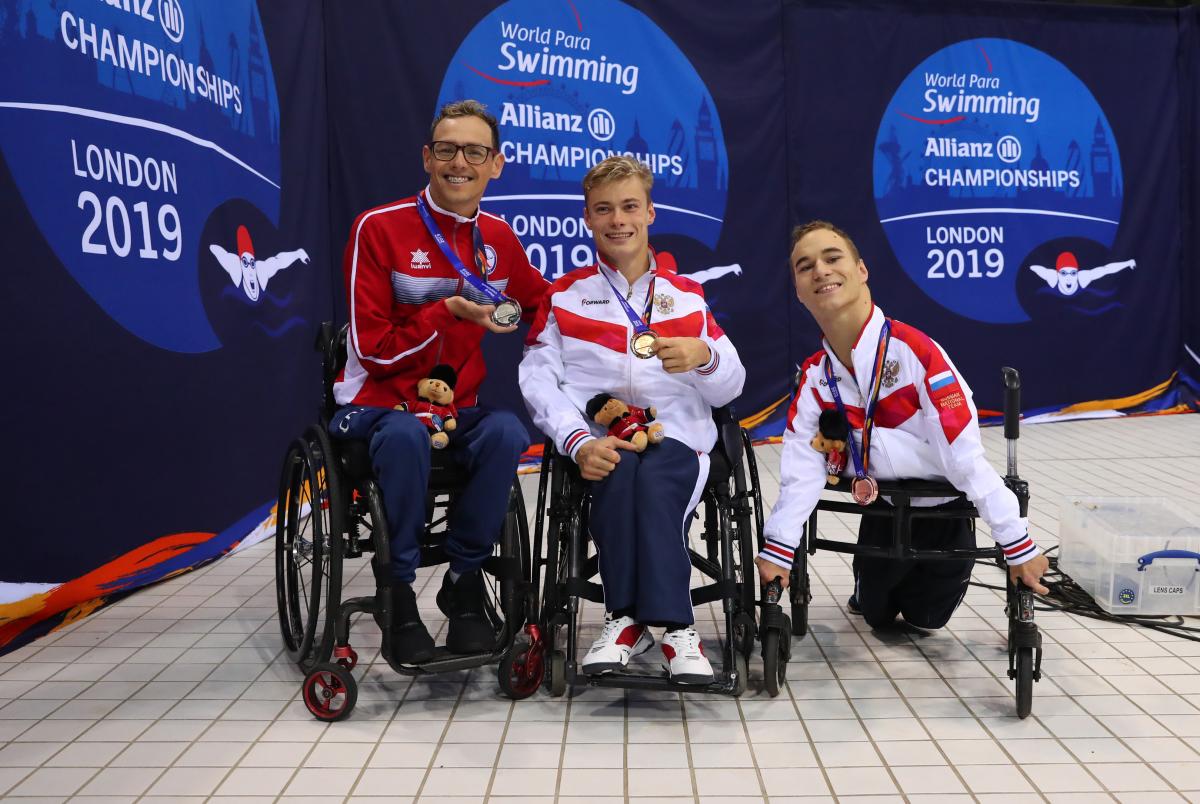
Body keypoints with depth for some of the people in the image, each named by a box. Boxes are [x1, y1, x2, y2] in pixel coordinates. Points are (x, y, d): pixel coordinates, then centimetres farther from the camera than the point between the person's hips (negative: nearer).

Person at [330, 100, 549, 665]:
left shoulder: (498, 238, 5)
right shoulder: (379, 228, -8)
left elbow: (543, 303, 22)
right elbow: (373, 348, -9)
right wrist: (449, 312, -21)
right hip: (377, 404, -3)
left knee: (508, 433, -29)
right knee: (405, 436, -37)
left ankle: (465, 580, -10)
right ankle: (399, 591, -18)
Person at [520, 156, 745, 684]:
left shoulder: (688, 295, 18)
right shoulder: (563, 296, 14)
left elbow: (729, 389, 12)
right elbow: (538, 382, 0)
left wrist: (704, 357, -12)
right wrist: (579, 441, -18)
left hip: (677, 439, 1)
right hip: (600, 445, 0)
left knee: (653, 478, -34)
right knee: (621, 472, -34)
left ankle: (631, 619, -25)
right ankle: (673, 625, -25)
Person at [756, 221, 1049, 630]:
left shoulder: (915, 350, -27)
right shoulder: (814, 377, -9)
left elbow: (967, 456, -29)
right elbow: (802, 468, -14)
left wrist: (1018, 544, -26)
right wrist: (777, 549, -24)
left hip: (943, 515, -4)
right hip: (881, 516, 4)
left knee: (925, 619, 14)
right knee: (876, 615, 19)